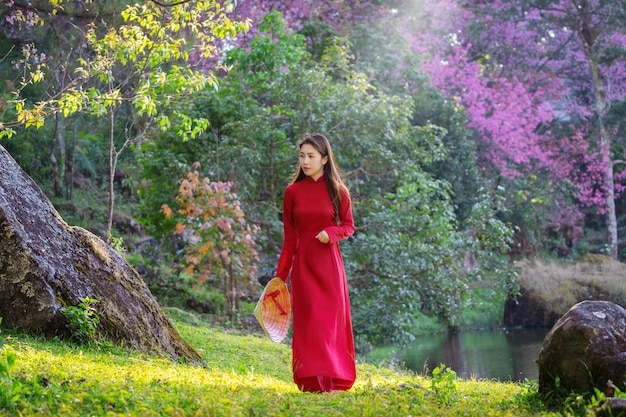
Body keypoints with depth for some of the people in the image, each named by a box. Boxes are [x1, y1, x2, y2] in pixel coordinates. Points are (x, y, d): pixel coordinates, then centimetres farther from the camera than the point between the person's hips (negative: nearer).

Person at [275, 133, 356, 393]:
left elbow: (349, 226, 6)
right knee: (309, 320, -4)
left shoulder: (338, 191, 0)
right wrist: (280, 275, 3)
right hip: (303, 262, 0)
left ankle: (334, 379, 9)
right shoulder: (293, 192, 2)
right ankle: (313, 380, -1)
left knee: (333, 318, 1)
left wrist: (331, 233, -16)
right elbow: (289, 237, 5)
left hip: (328, 262, 0)